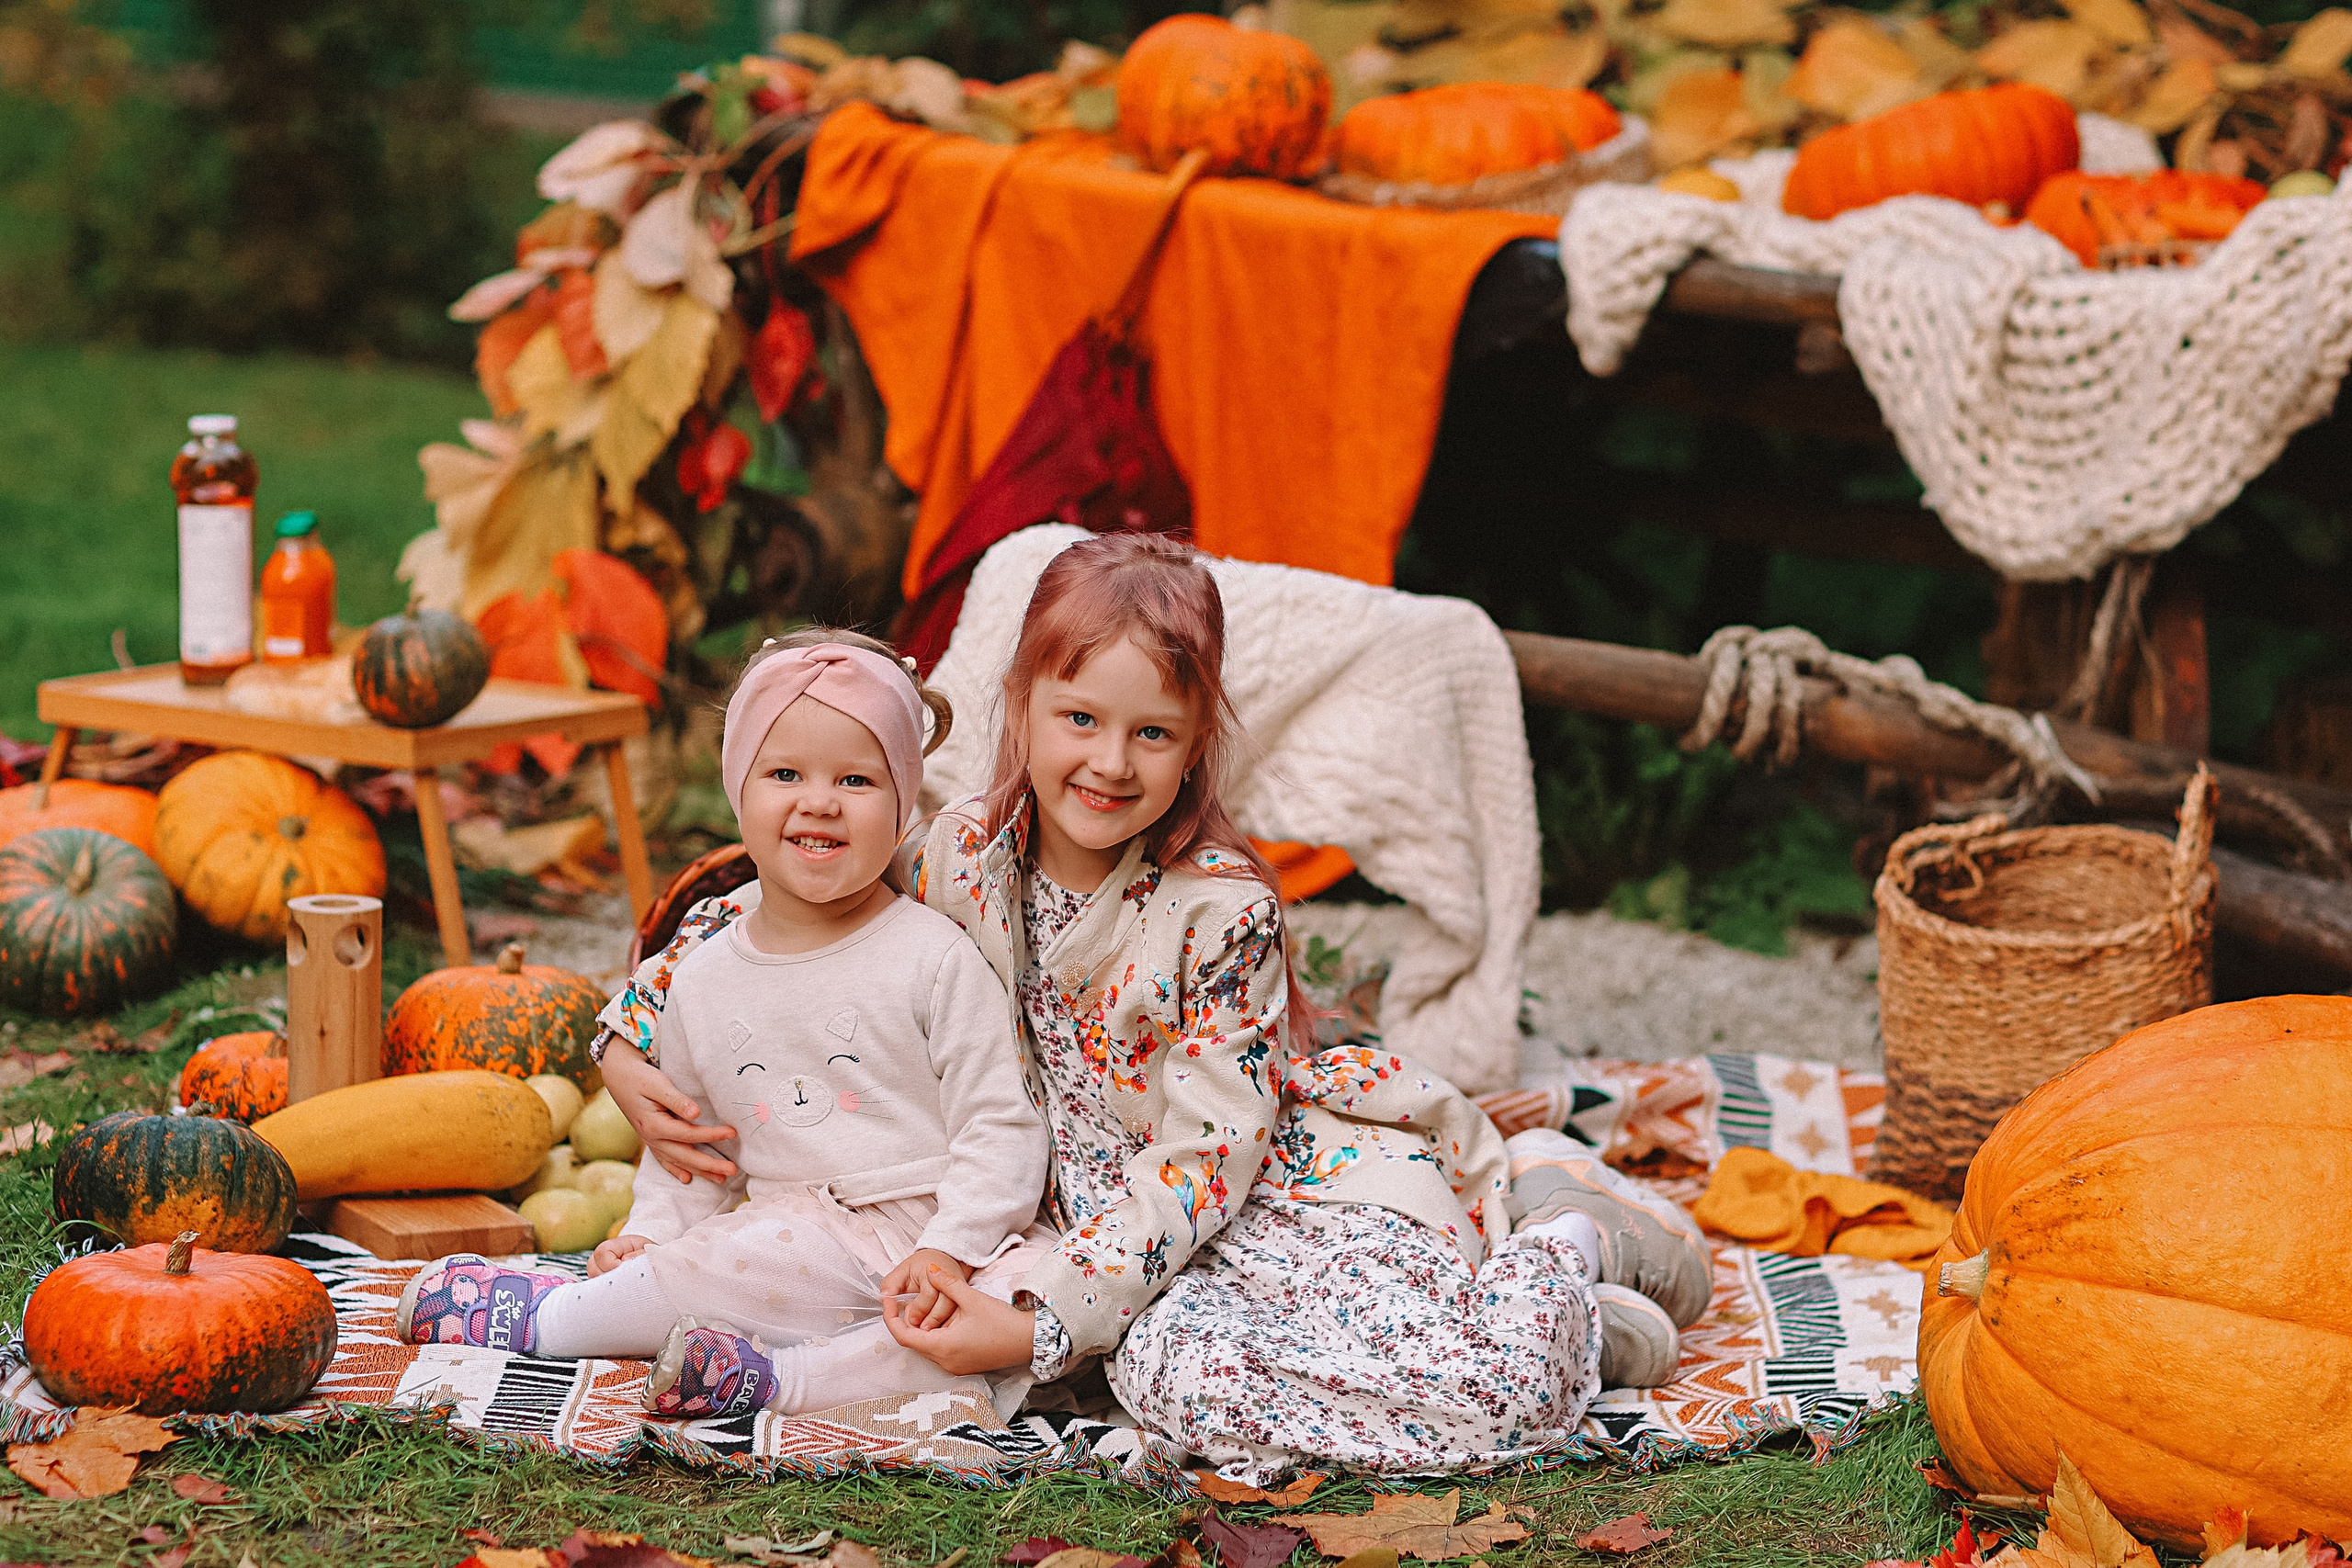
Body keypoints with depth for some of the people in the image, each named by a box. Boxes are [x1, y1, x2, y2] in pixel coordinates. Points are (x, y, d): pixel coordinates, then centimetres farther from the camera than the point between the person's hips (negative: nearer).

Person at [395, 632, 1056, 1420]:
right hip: (803, 1238, 2)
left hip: (927, 1230, -2)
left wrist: (951, 1247, -19)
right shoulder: (703, 982, 10)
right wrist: (649, 1233, 4)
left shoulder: (935, 958, -3)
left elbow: (999, 1127, -6)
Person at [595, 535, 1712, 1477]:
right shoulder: (962, 856, -5)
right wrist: (631, 1051, -5)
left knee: (1475, 1391, -35)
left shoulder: (1222, 908, -19)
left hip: (1295, 1174, -5)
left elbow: (1208, 1156, -20)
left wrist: (1043, 1319, -26)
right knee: (1169, 1370, -33)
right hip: (1118, 1212, 6)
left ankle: (1570, 1247, 4)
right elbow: (775, 914, 10)